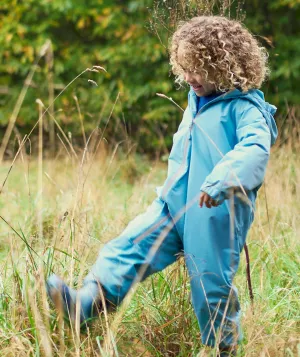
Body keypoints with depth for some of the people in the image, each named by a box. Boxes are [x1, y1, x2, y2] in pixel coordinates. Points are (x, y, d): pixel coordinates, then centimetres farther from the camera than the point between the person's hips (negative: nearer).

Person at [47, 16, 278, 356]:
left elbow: (255, 148, -30)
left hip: (216, 215, -7)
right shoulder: (196, 102, 15)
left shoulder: (245, 108, -12)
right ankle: (88, 300, -20)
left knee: (212, 283, 1)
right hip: (174, 206, 7)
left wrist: (222, 180, -43)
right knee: (131, 245, -9)